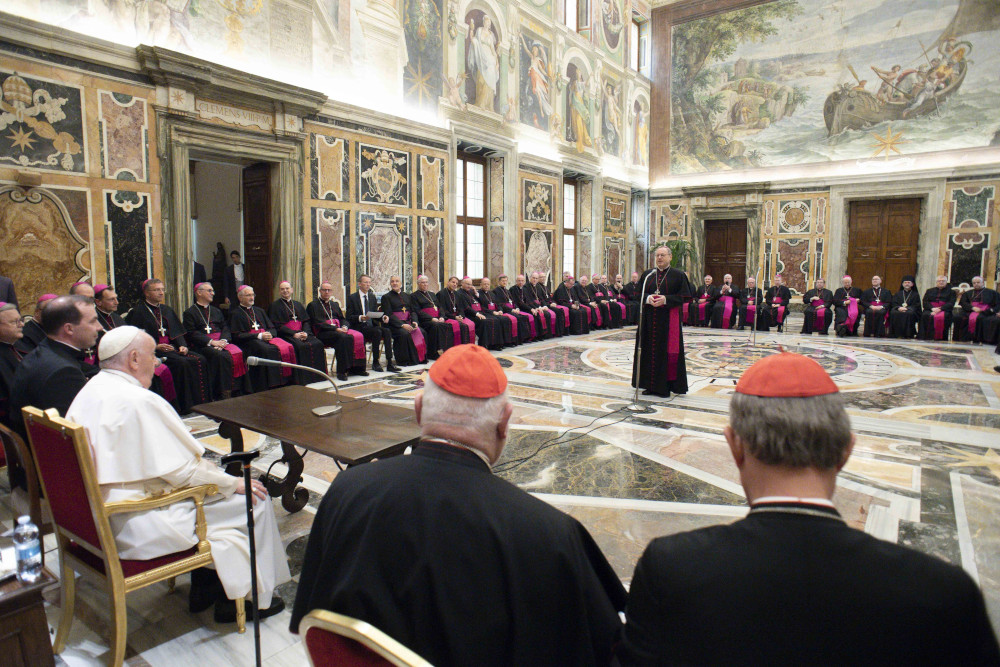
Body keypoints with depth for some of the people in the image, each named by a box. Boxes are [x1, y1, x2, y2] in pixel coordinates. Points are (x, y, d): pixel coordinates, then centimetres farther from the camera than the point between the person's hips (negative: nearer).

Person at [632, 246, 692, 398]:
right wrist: (648, 298, -11)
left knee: (668, 350, -3)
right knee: (649, 350, 4)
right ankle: (651, 385, 13)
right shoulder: (647, 275, 11)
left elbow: (686, 296, -4)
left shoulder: (678, 275, 1)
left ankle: (665, 386, 6)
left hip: (669, 319, -3)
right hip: (649, 319, 4)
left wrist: (666, 299, -16)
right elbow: (638, 294, 11)